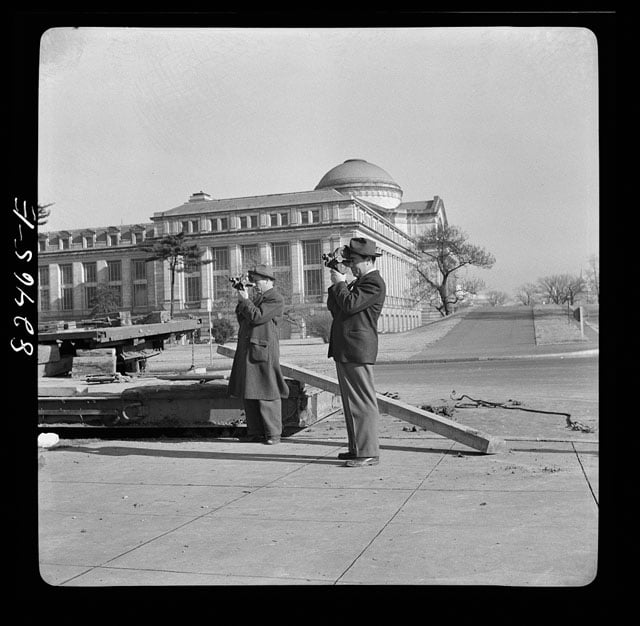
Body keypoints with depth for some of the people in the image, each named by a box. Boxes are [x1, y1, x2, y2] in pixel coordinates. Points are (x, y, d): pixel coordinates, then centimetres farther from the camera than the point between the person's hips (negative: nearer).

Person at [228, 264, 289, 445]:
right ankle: (255, 432, 17)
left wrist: (245, 300, -6)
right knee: (248, 394, 9)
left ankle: (273, 434, 1)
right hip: (246, 350, 9)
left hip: (263, 350, -9)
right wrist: (241, 301, 7)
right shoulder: (256, 298, 21)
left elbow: (257, 316, -17)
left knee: (266, 393, -6)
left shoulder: (276, 299, -6)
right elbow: (241, 320, 19)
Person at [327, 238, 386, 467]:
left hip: (357, 352, -10)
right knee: (351, 402, 15)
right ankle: (356, 448, 23)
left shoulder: (374, 283, -10)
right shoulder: (358, 282, 22)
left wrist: (340, 284, -8)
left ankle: (368, 453, -3)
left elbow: (350, 305, -22)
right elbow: (334, 308, 19)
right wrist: (337, 285, 4)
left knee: (363, 402, -7)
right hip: (344, 351, 10)